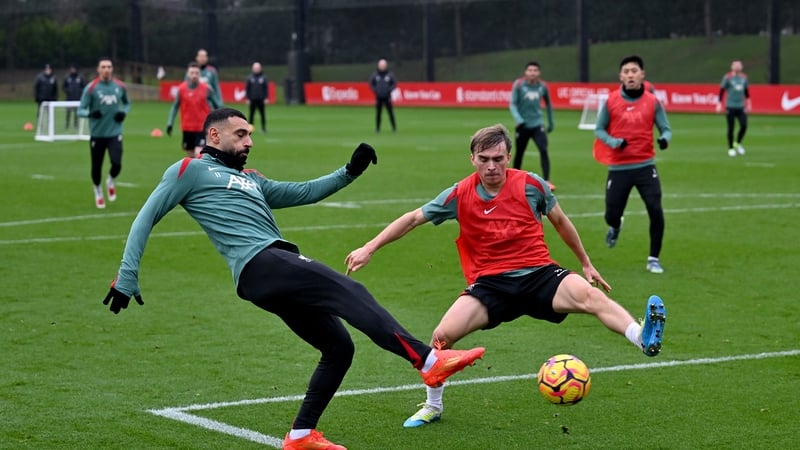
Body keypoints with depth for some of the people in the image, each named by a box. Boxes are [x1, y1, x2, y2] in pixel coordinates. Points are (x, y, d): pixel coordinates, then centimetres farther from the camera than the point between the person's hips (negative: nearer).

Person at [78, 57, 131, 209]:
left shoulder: (120, 86, 2)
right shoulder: (91, 88, -8)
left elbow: (127, 103, 20)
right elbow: (80, 110, -7)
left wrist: (124, 112, -2)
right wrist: (90, 113, -29)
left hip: (115, 133, 1)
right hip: (97, 134, -1)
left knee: (117, 164, -14)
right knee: (96, 166, 6)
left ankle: (111, 182, 21)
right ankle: (97, 191, 36)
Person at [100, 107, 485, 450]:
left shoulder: (251, 180, 32)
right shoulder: (191, 170, 10)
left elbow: (304, 192, 33)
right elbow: (146, 218, 8)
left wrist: (349, 172, 20)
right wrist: (127, 277, 1)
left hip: (284, 273, 9)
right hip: (260, 265, -9)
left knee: (338, 347, 4)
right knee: (351, 293, -23)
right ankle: (428, 361, -36)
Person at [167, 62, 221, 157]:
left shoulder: (206, 89, -6)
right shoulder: (181, 89, -2)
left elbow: (217, 105, 4)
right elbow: (175, 106, 5)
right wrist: (170, 123, -2)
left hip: (202, 128, -3)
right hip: (187, 129, 3)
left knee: (198, 154, -17)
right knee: (190, 156, 12)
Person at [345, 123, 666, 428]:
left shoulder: (531, 185, -1)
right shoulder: (459, 195, 0)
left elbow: (560, 222, 15)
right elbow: (414, 218, 10)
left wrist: (586, 264, 23)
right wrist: (369, 249, 7)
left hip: (538, 274, -1)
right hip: (489, 284, 1)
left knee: (589, 295, -31)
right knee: (443, 334, -17)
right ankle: (432, 407, 7)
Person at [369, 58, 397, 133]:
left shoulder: (390, 75, 0)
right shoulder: (374, 75, 3)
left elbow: (394, 84, 6)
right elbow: (371, 84, 10)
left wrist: (389, 90, -8)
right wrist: (375, 91, -3)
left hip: (387, 97, -1)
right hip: (378, 97, 1)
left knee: (390, 112, -3)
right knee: (378, 113, 3)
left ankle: (394, 127, 4)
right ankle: (377, 128, 10)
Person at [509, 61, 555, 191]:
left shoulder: (542, 86, -1)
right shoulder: (518, 85, -9)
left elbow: (548, 104, 15)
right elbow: (512, 103, -11)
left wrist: (551, 122, 20)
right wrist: (518, 119, -27)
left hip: (537, 124, 1)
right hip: (523, 125, -1)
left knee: (543, 150, -17)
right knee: (519, 153, 11)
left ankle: (546, 181, -18)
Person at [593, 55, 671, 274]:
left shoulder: (652, 102, 0)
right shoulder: (611, 101, -1)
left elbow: (665, 129, 4)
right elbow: (599, 130, 6)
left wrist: (665, 139, -20)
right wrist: (614, 142, -14)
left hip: (645, 166, 0)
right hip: (618, 167, 0)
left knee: (656, 212, -10)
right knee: (611, 215, 2)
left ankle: (653, 259, 7)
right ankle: (615, 227, 43)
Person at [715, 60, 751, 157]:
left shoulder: (744, 77, 10)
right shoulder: (727, 77, -4)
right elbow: (722, 90, -3)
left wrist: (748, 104, 21)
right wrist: (719, 104, -9)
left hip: (741, 107, 4)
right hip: (730, 107, -4)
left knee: (744, 126, -6)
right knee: (731, 128, -1)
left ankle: (738, 144, 17)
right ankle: (731, 148, 12)